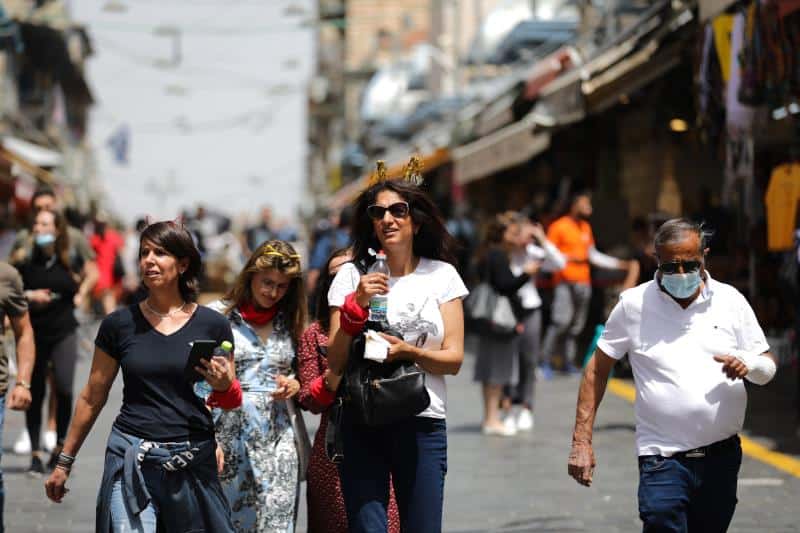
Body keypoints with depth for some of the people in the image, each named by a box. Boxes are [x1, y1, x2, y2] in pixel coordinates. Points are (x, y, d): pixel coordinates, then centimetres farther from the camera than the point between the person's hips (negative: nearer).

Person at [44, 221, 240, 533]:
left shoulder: (212, 325, 2)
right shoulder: (120, 324, 2)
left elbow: (233, 401, 11)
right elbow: (92, 398, 11)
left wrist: (223, 386, -12)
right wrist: (64, 462, 14)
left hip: (194, 462, 0)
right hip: (132, 462, 0)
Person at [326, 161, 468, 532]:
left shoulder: (441, 275, 6)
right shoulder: (351, 276, 3)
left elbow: (454, 359, 1)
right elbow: (335, 362, 1)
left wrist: (407, 351, -16)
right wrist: (356, 304, -12)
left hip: (423, 423, 1)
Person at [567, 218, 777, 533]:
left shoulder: (730, 301, 4)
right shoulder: (634, 304, 0)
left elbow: (767, 369, 9)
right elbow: (598, 368, 5)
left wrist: (748, 365, -15)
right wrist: (581, 441, 0)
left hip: (722, 458, 3)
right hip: (662, 459, -2)